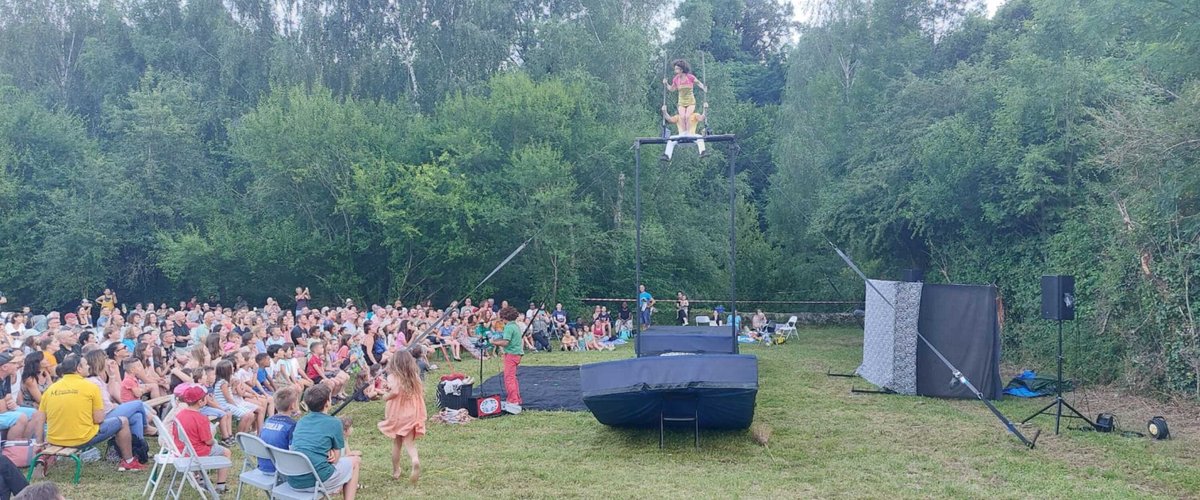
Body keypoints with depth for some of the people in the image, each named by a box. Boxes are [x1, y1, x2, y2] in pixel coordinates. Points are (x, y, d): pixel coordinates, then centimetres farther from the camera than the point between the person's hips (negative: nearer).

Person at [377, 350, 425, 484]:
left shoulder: (393, 377, -13)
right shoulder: (415, 377, -1)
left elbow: (395, 391, -28)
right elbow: (421, 394, 1)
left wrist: (385, 396, -10)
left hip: (396, 414, -2)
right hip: (412, 415, 2)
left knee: (396, 444, 15)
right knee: (409, 443, 2)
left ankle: (395, 471, 27)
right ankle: (415, 461, -28)